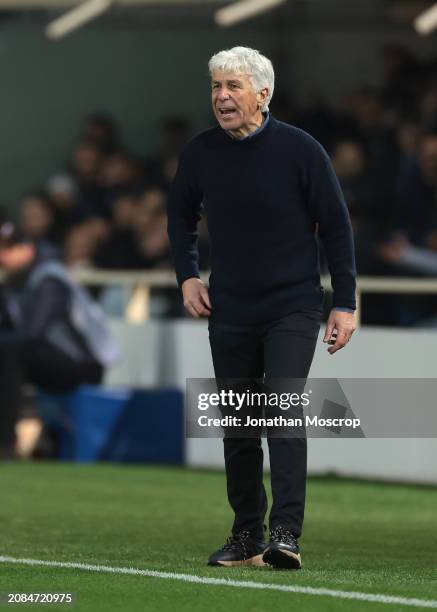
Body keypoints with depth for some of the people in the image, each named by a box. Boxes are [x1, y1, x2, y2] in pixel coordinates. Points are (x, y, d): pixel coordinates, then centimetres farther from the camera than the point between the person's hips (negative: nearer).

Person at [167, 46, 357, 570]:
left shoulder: (300, 150, -9)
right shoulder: (200, 153, 1)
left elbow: (336, 227, -3)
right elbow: (181, 216, 20)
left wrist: (344, 304, -5)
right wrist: (186, 275, 6)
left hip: (292, 309, -4)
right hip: (229, 311, 4)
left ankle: (284, 535, -22)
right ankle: (246, 536, 21)